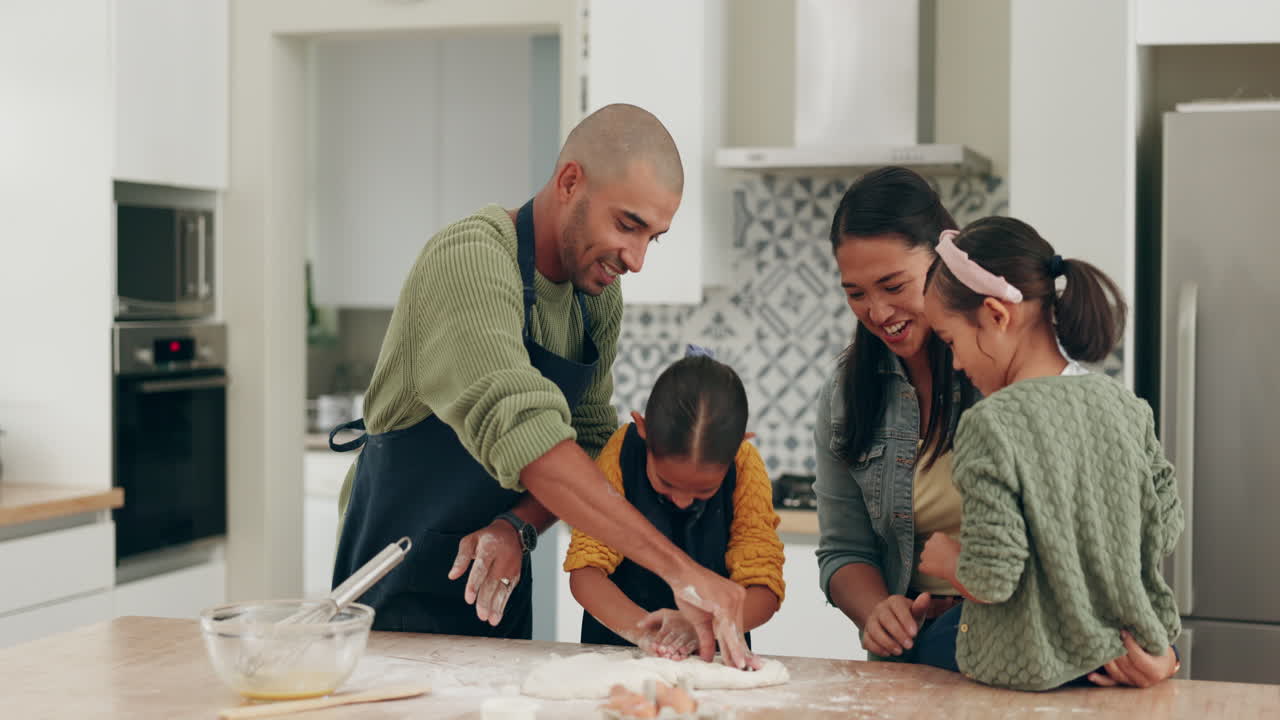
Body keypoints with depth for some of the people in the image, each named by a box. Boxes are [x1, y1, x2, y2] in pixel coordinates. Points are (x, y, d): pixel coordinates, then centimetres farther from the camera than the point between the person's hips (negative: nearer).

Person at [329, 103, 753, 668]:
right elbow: (522, 433, -39)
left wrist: (518, 526, -17)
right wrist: (678, 569, -43)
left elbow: (588, 440, 4)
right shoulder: (469, 259, -26)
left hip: (496, 582, 7)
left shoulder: (600, 294, 0)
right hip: (399, 592, -7)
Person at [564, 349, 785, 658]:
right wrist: (639, 627, -36)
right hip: (616, 645, -1)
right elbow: (585, 571, -18)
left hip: (712, 655, 1)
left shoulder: (746, 467, -12)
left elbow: (765, 589, -15)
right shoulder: (622, 451, -14)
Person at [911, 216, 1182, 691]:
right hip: (1120, 650, 7)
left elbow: (991, 579, -24)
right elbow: (1165, 529, 6)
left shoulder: (991, 425, -22)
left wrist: (946, 560, -2)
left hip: (1027, 670, -7)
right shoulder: (1127, 406, -2)